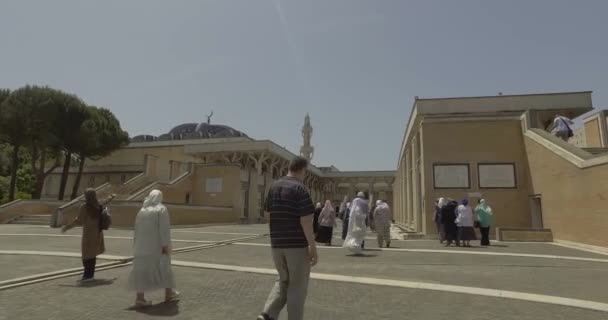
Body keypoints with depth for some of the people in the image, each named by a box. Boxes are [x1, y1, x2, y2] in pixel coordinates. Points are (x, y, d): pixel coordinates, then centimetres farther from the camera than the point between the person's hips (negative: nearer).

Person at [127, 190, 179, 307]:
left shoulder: (142, 210, 9)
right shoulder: (161, 209, -9)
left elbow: (137, 230, 12)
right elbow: (164, 228, -17)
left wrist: (137, 246, 18)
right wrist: (165, 245, -17)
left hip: (143, 245, 5)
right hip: (157, 245, -5)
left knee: (143, 269, 3)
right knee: (164, 267, 10)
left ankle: (139, 297, -3)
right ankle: (169, 293, 22)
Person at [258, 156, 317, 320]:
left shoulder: (274, 186, 7)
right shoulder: (300, 188, -14)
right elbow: (305, 220, -18)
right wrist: (313, 247, -14)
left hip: (277, 243, 6)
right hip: (298, 244, -6)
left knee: (283, 281, 20)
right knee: (297, 286, 8)